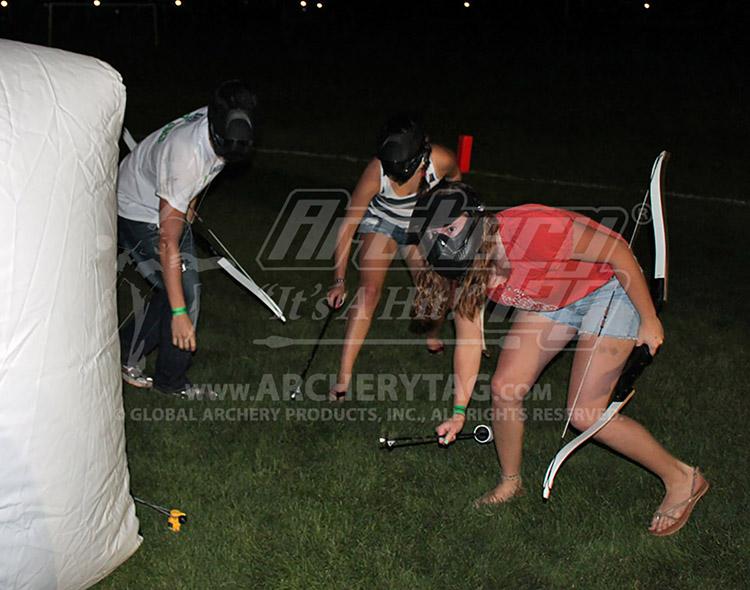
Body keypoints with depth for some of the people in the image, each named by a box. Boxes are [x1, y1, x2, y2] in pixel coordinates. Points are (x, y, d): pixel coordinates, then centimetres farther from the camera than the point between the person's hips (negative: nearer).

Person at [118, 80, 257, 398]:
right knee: (186, 291, -10)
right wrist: (179, 312, -39)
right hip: (137, 214, -8)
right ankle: (172, 381, 7)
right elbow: (168, 242, -40)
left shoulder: (220, 125, -18)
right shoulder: (186, 157, -41)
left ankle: (127, 352, 22)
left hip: (171, 205, 8)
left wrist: (188, 199, 19)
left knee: (184, 283, 9)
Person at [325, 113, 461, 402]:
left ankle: (432, 336, 35)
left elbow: (455, 179, -3)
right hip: (381, 222, -2)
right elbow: (348, 225, -26)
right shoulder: (376, 172, -34)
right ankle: (343, 376, -15)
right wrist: (339, 278, -27)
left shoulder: (441, 161, -31)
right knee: (368, 292, -18)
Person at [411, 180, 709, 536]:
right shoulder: (463, 273, -15)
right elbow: (468, 343, 0)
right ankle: (510, 483, 26)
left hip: (608, 289, -7)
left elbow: (617, 250, -27)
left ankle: (681, 479, 9)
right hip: (552, 300, 7)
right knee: (505, 387, -1)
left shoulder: (530, 230, -39)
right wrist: (459, 412, -4)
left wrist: (648, 321, -18)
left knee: (584, 414, -11)